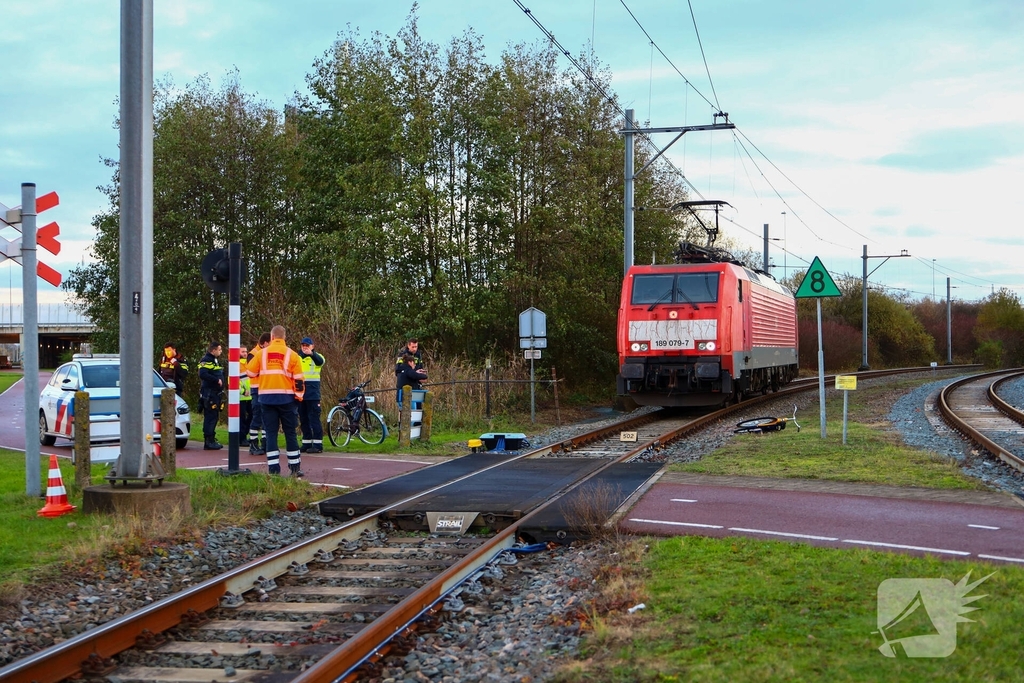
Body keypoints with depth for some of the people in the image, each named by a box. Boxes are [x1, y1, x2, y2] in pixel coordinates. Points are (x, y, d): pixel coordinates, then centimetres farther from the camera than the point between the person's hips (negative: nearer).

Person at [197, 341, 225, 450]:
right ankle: (208, 441, -10)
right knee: (210, 417, -10)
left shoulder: (216, 360, 21)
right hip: (209, 394, -10)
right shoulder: (206, 360, -10)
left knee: (214, 417, 12)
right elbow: (203, 374, -24)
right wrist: (217, 380, -22)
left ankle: (211, 440, 17)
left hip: (216, 393, 10)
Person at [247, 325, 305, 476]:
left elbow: (249, 373, 10)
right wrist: (299, 396, 7)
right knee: (290, 433, 8)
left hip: (267, 398, 1)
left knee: (271, 433, 5)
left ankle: (274, 468, 0)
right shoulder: (291, 355, 0)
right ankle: (295, 468, 10)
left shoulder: (262, 354, 2)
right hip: (286, 398, -1)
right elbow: (299, 379, -2)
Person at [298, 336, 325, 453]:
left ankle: (318, 444, -7)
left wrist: (311, 353, -44)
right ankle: (306, 443, 15)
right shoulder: (297, 357, 15)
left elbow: (320, 361, -25)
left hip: (312, 392, -5)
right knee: (303, 419, 9)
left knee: (314, 418, -7)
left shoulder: (316, 357, 0)